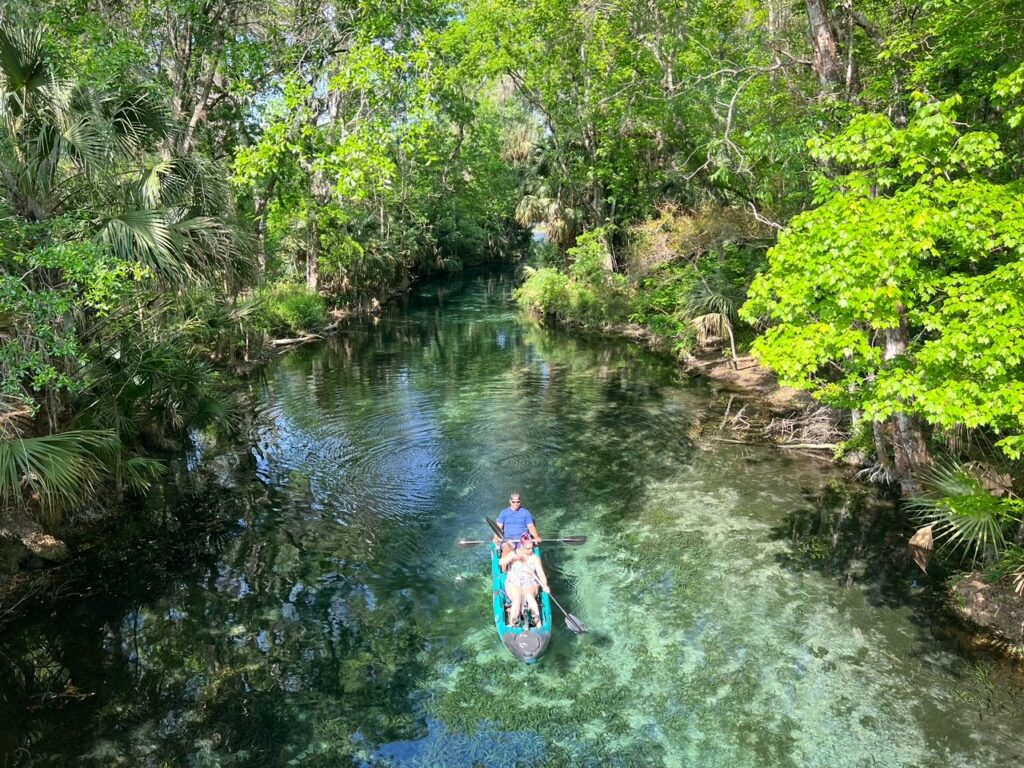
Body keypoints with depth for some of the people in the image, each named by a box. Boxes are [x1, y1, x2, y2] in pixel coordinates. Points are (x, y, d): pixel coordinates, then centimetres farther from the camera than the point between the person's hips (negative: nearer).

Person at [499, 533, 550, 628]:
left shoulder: (535, 558, 0)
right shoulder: (514, 553, -3)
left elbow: (541, 573, -10)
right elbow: (501, 563, -19)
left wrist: (545, 586, -28)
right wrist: (513, 557, -35)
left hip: (530, 585, 1)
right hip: (513, 584, -1)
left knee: (529, 596, -32)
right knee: (517, 599, -32)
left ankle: (538, 623, -35)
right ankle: (512, 625, -34)